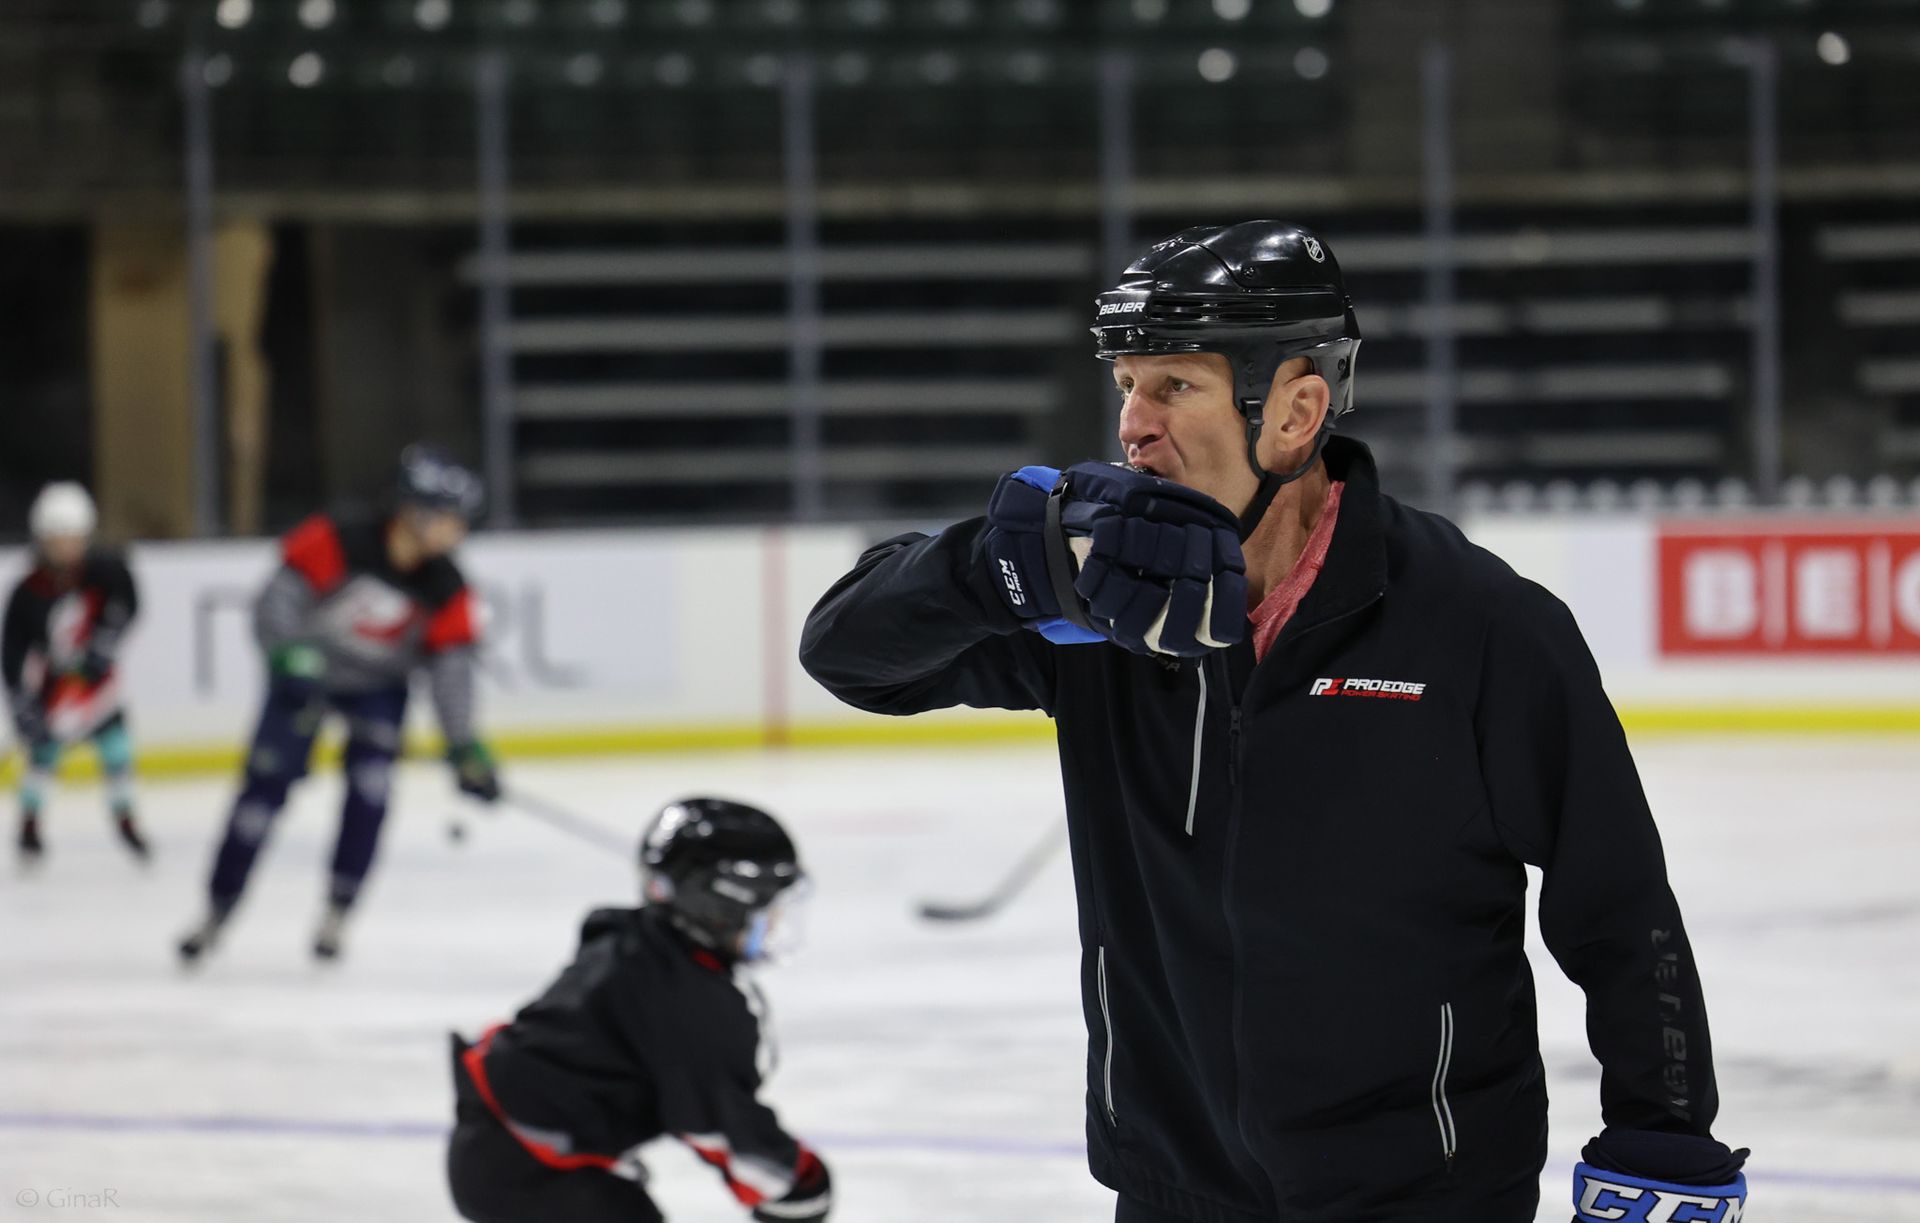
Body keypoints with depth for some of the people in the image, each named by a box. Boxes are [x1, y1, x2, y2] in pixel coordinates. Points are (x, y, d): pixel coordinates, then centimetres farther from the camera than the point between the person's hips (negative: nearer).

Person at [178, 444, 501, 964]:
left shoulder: (446, 589, -17)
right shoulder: (338, 543, -28)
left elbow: (452, 667, -15)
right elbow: (279, 596, -27)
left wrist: (464, 746, -23)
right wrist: (287, 655, -42)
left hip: (378, 687, 3)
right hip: (305, 672, -3)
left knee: (370, 787, -15)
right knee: (265, 785, -6)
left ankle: (337, 914, -2)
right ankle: (217, 911, 5)